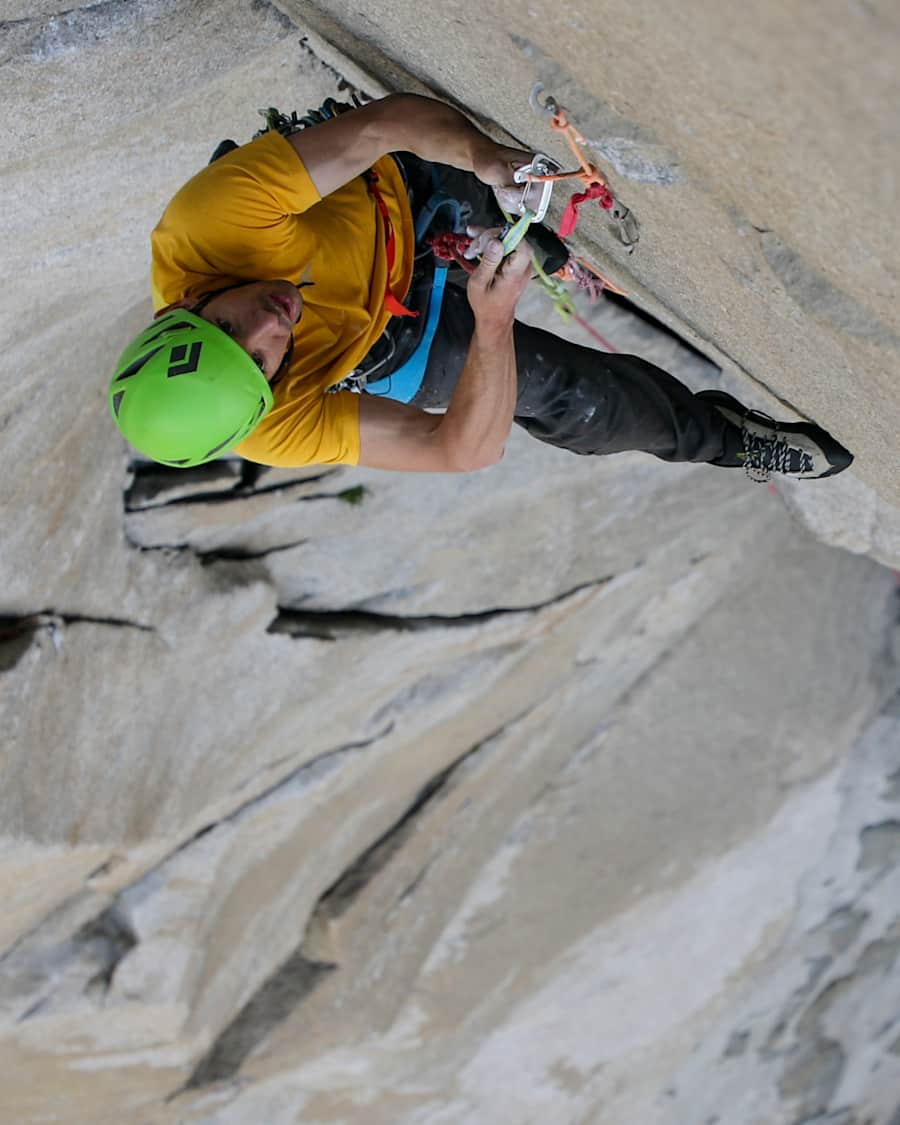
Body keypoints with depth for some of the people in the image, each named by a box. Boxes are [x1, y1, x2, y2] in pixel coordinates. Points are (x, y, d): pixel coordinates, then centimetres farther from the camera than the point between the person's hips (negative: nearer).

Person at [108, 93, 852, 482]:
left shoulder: (213, 218, -42)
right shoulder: (277, 430, -39)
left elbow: (378, 127, -38)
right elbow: (466, 449, -40)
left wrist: (484, 156, -55)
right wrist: (493, 321, -57)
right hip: (400, 333, -2)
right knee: (561, 395, -8)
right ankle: (717, 436, 23)